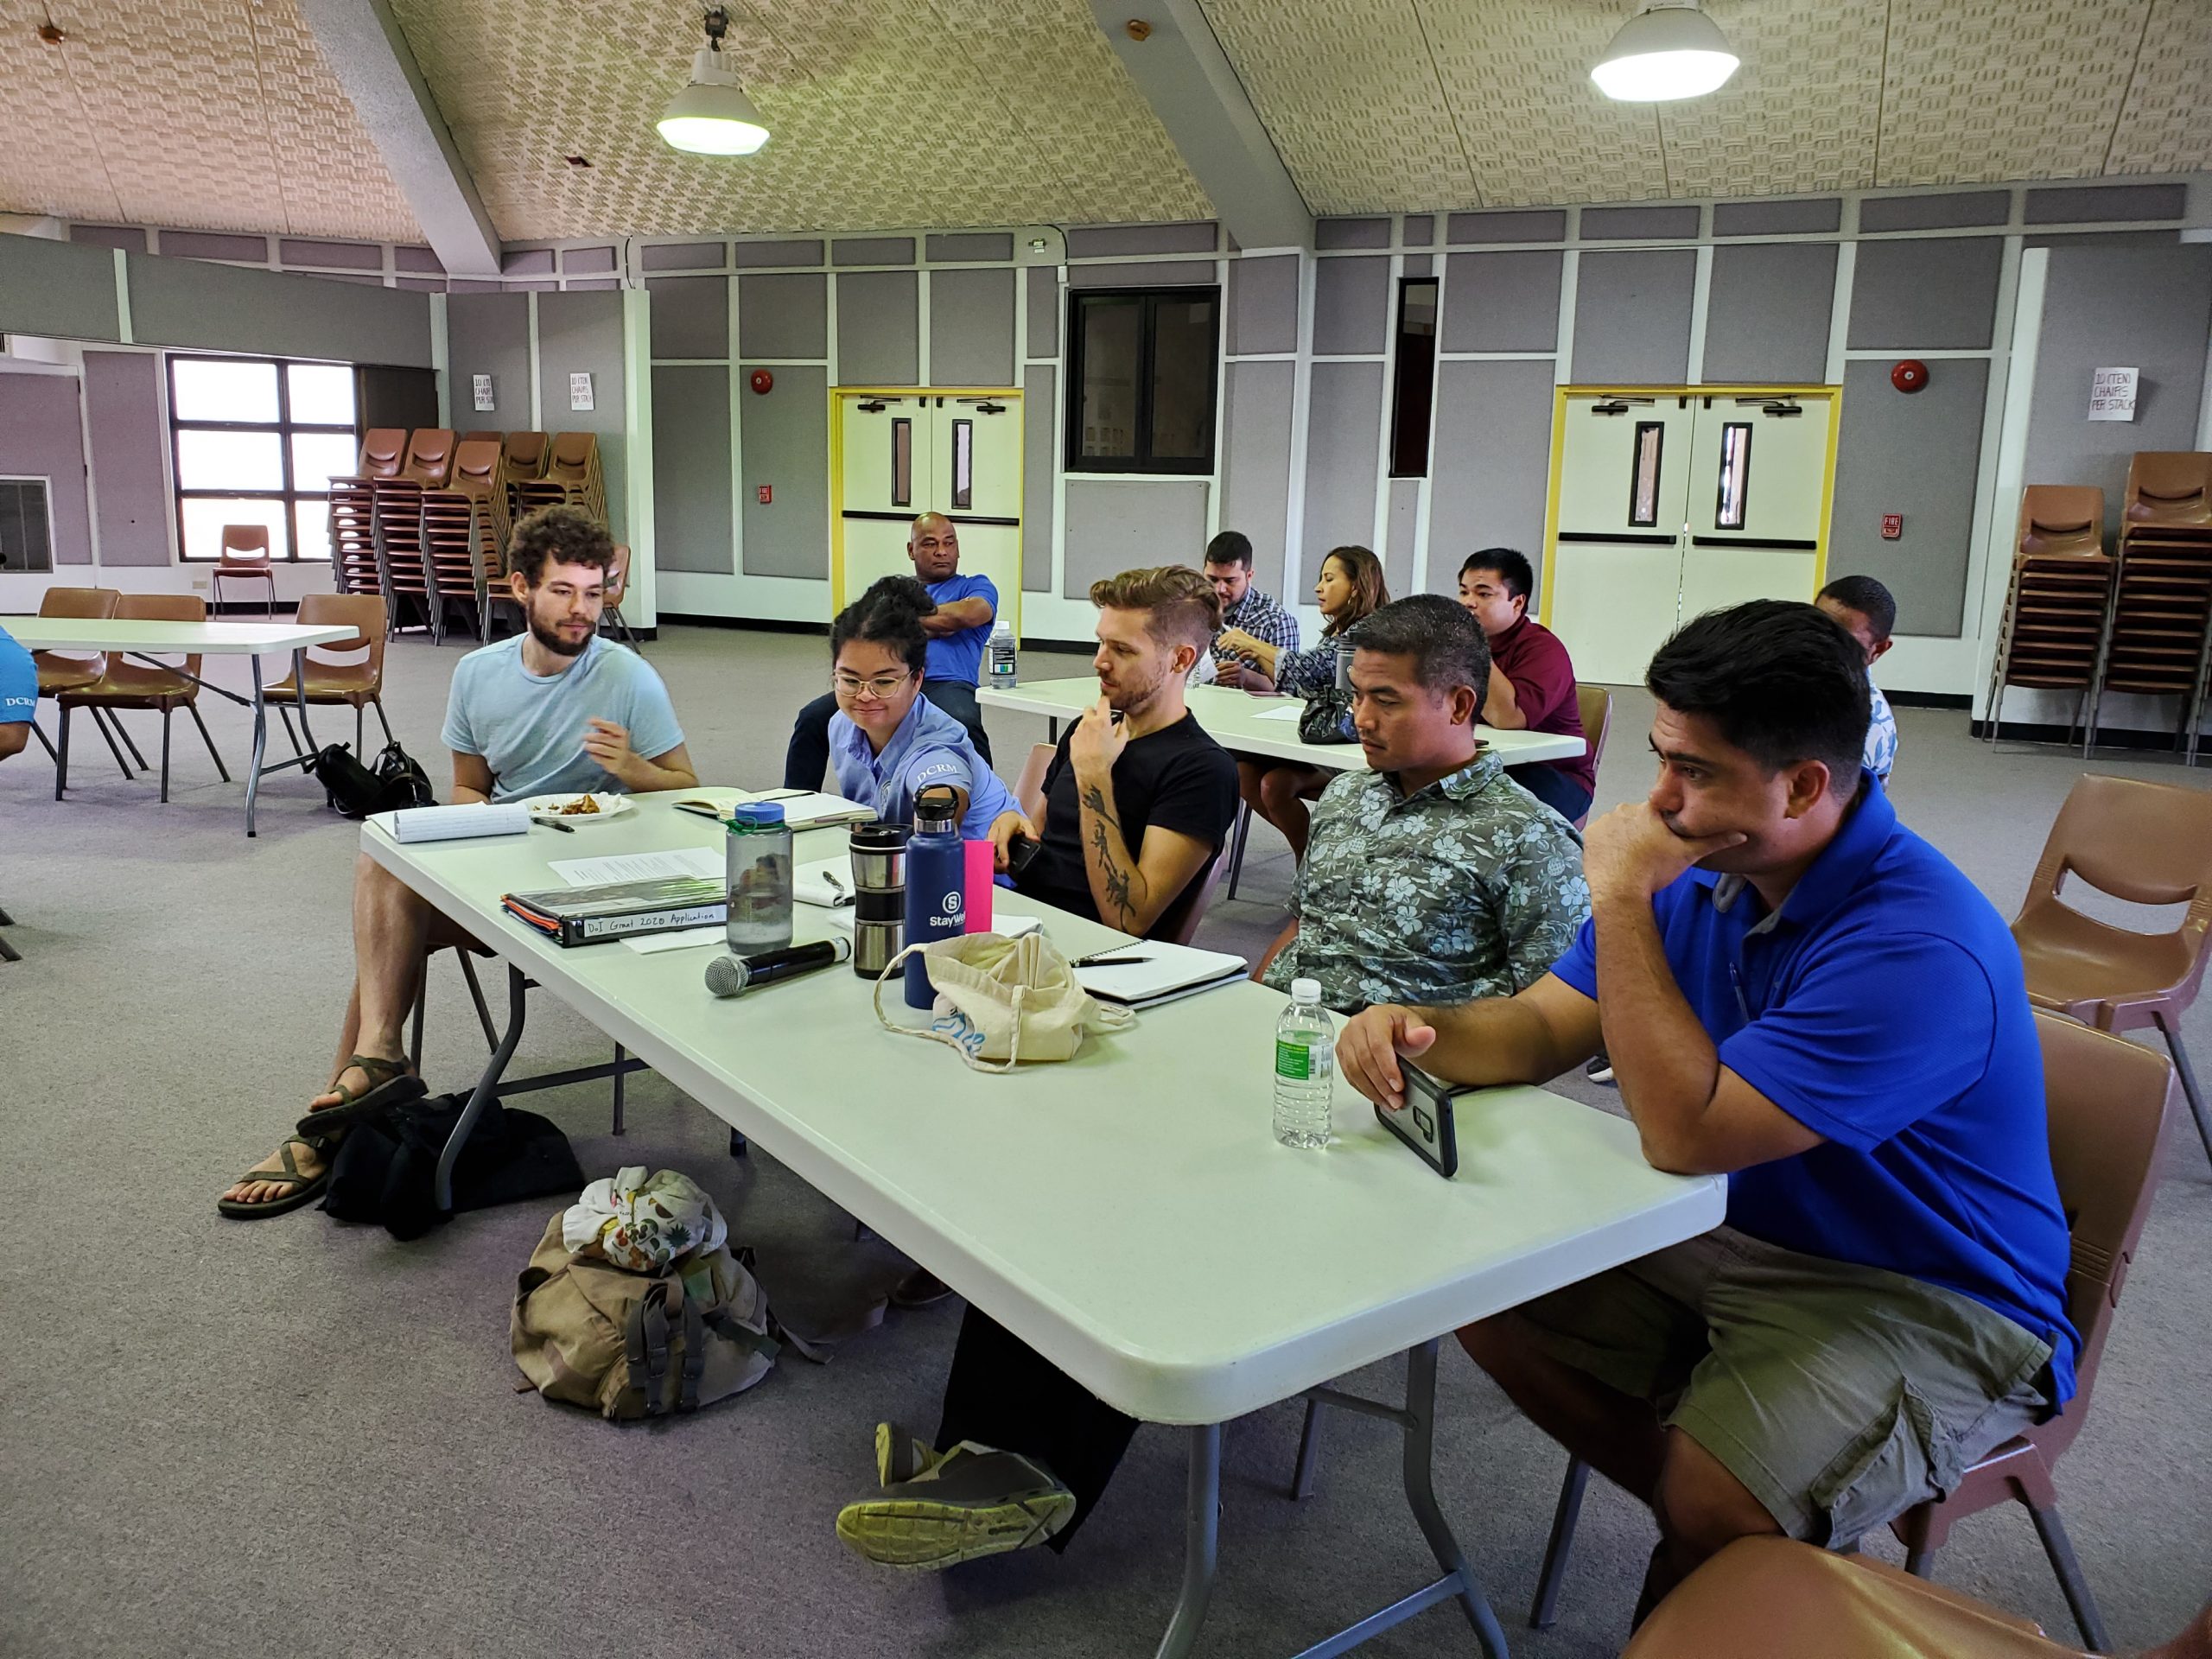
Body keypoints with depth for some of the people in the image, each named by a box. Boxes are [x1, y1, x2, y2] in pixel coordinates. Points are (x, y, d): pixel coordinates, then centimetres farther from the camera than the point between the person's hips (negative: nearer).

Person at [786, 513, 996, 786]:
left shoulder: (976, 587, 22)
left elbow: (966, 615, -2)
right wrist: (932, 627, 2)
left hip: (947, 684, -3)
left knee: (964, 725, -39)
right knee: (813, 718, -18)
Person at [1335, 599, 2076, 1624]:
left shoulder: (1921, 948, -29)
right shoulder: (1706, 868, -3)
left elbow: (1683, 1134, -31)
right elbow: (1541, 1030, 1)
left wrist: (1620, 901, -28)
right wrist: (1418, 1029, -21)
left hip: (1923, 1302, -8)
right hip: (1737, 1235, 8)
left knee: (1714, 1510, -29)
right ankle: (1712, 1528, 10)